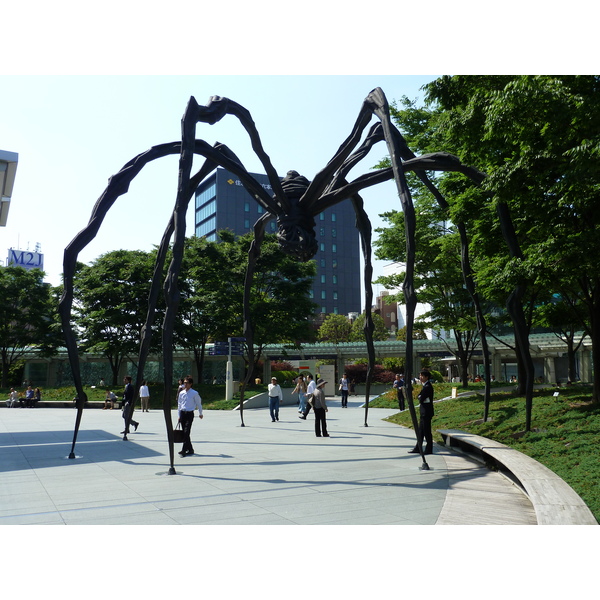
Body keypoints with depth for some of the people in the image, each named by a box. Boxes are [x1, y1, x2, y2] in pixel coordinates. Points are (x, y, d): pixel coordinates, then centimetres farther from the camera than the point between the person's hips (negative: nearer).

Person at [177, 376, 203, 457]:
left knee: (186, 432, -12)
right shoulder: (181, 393, 7)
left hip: (189, 414, -5)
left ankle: (183, 451, -11)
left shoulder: (194, 393, -6)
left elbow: (198, 403, 5)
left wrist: (200, 413, 15)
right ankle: (190, 449, 19)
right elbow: (179, 404, 16)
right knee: (184, 433, 9)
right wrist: (179, 415, 16)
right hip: (182, 413, 5)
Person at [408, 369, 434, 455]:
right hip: (424, 412, 10)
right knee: (420, 431, 14)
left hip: (426, 412, -10)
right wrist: (420, 397, -3)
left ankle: (429, 450, 8)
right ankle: (418, 448, 21)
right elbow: (420, 398, 16)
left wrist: (419, 397, -1)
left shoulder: (427, 387, -18)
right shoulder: (425, 386, 14)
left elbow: (421, 399, -19)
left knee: (427, 431, -1)